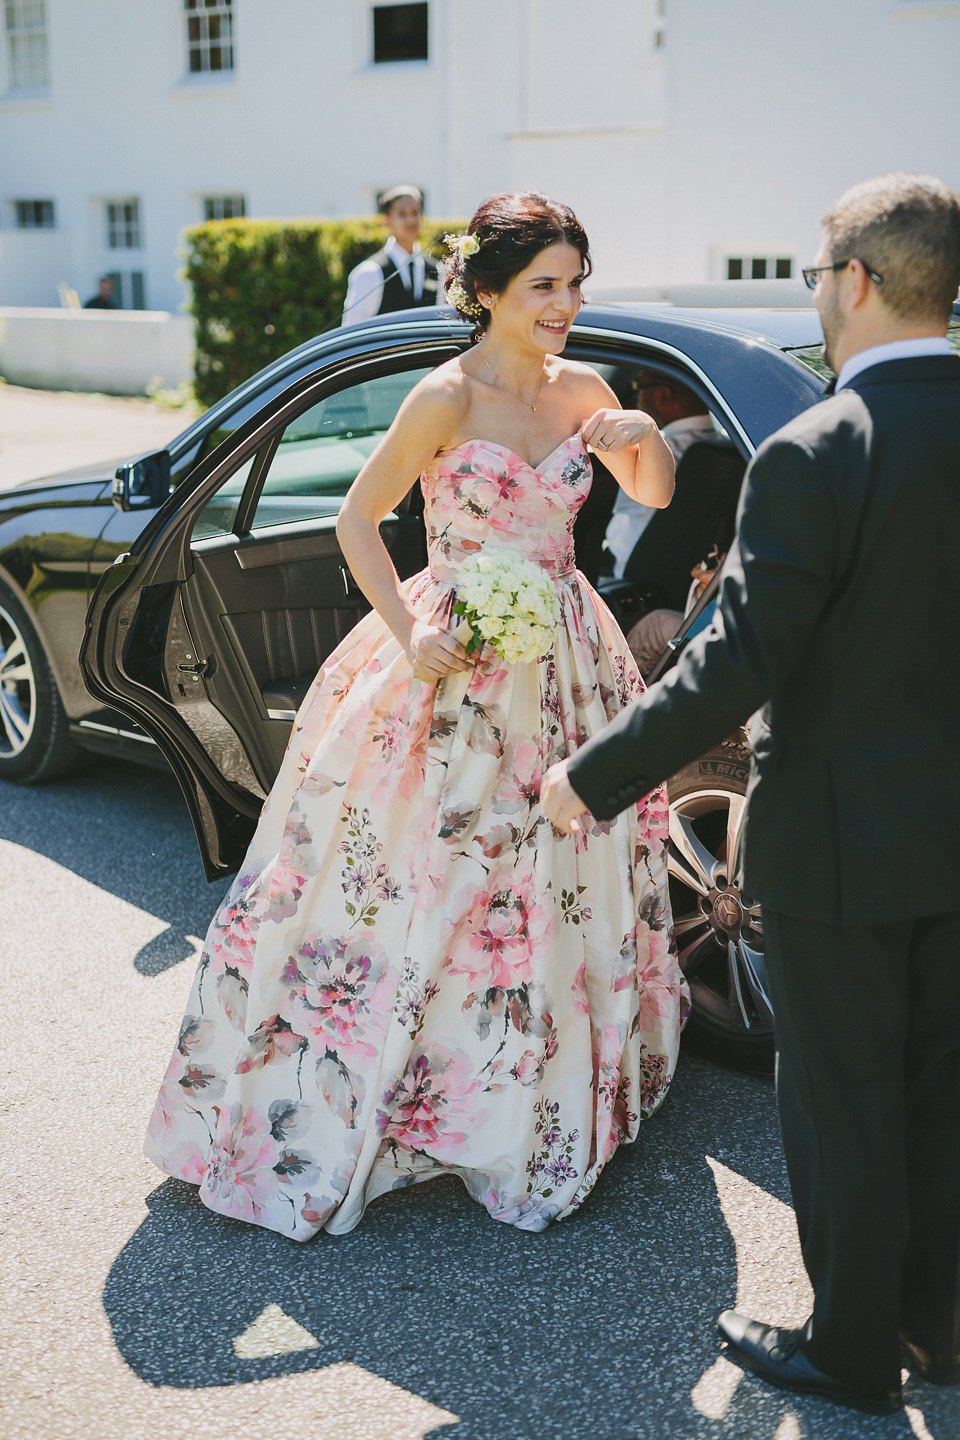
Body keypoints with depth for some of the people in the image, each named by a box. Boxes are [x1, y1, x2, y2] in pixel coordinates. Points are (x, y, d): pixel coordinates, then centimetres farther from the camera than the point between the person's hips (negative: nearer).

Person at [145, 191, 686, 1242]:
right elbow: (358, 516, -8)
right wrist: (410, 635, -18)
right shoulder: (447, 398, -13)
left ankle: (533, 1103, 36)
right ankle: (331, 1111, 21)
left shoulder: (582, 391, 3)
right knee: (413, 879, 2)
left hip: (562, 669, 6)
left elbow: (657, 494, 14)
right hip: (454, 670, -6)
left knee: (556, 879, 15)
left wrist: (646, 437, -8)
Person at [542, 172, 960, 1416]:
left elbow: (740, 662, -21)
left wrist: (594, 778, -11)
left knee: (843, 1100, 10)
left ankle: (852, 1349, 29)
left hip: (843, 836, -6)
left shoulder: (812, 454, -21)